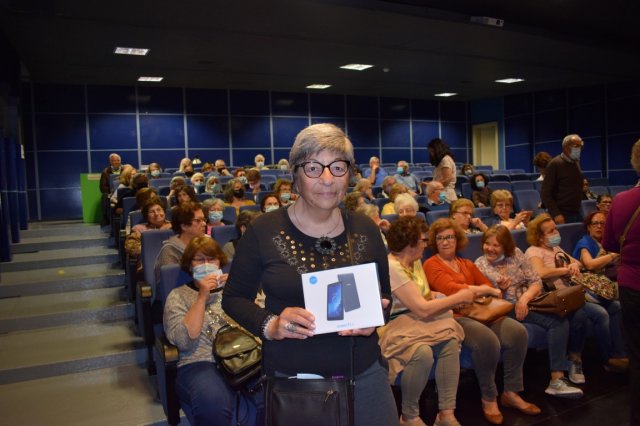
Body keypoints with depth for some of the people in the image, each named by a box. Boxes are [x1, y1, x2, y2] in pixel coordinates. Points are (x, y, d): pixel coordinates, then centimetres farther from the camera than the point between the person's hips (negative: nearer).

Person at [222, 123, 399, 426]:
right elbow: (233, 298, -1)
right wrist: (269, 325, -18)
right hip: (289, 379, -2)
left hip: (364, 373, 3)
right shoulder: (264, 230, -9)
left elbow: (384, 294, 10)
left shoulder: (366, 230, -1)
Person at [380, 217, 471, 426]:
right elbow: (422, 309, -24)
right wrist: (459, 297, -14)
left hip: (413, 322, 9)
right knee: (423, 353, -34)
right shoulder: (391, 267, -21)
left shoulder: (415, 261, 10)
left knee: (451, 341, -17)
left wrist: (453, 300, -6)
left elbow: (425, 297, 14)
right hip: (390, 327, -8)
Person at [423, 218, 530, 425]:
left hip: (479, 312, 7)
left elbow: (489, 286, 16)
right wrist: (482, 290, -8)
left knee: (518, 332, -16)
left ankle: (512, 392, -2)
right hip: (454, 317, -7)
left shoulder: (467, 264, 22)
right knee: (487, 340, -33)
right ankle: (488, 398, -11)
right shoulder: (431, 264, 0)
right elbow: (450, 289, -14)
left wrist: (488, 291, -8)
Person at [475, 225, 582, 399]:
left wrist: (524, 298, -14)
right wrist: (498, 290, -15)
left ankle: (557, 380, -21)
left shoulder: (516, 254, 8)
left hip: (526, 303, 4)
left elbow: (536, 281, 4)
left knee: (560, 321, -22)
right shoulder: (480, 265, 4)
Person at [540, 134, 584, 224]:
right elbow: (545, 193, -13)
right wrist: (556, 214, -20)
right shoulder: (555, 164, -9)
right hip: (562, 215, -7)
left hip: (577, 213, 7)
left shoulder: (576, 162, 13)